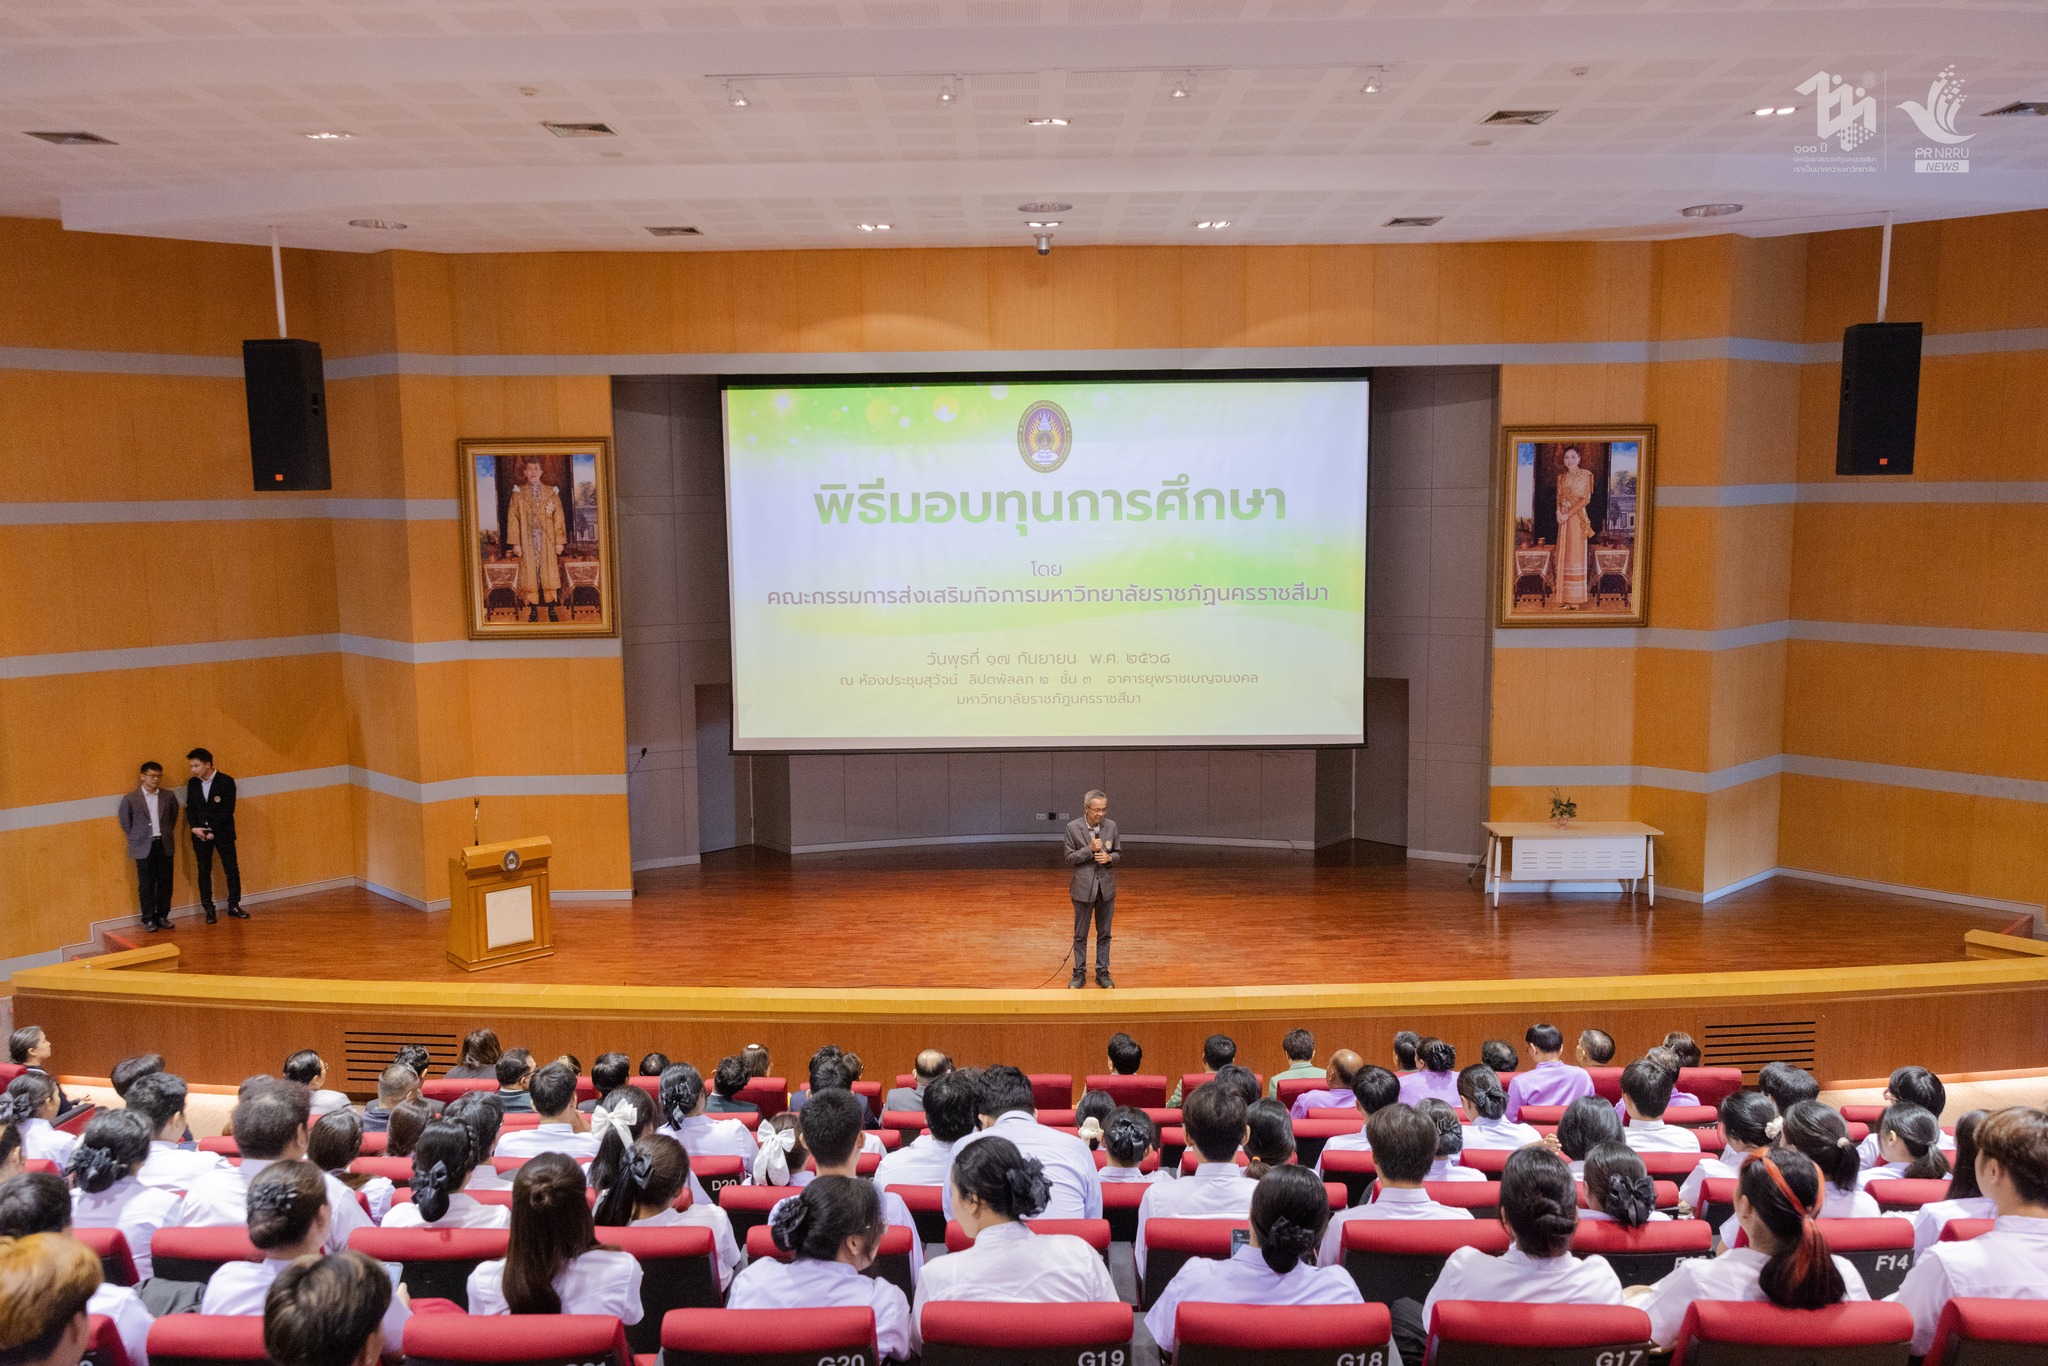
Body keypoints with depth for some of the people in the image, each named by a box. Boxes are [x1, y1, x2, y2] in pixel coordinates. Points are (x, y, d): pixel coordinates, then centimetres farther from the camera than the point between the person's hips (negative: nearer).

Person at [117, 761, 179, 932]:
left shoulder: (168, 796, 4)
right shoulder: (130, 798, -3)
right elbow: (123, 818, 7)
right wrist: (134, 837, 6)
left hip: (164, 845, 3)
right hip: (144, 847, -2)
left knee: (165, 882, 6)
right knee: (146, 884, 2)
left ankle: (162, 916, 16)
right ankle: (148, 919, 9)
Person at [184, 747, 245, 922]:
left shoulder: (226, 782, -7)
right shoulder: (192, 783, 6)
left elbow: (228, 810, -11)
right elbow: (190, 808, 7)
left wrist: (213, 830, -16)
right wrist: (195, 828, -10)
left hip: (222, 833, -3)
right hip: (200, 834, 3)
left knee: (232, 869, -1)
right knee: (204, 871, 4)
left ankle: (234, 906, 9)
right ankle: (208, 909, 11)